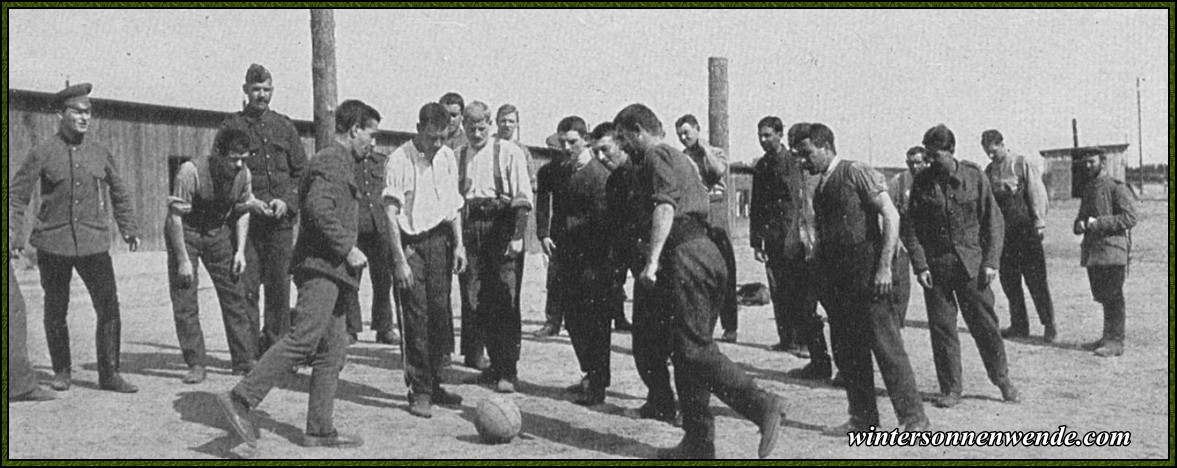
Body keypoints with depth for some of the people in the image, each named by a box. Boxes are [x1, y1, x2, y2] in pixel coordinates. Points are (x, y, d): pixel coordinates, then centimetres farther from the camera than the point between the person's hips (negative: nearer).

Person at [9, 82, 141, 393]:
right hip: (53, 245, -1)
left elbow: (120, 194, 19)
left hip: (94, 244, 1)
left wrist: (130, 229, 13)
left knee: (109, 308, -6)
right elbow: (17, 195, 4)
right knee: (55, 311, 8)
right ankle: (61, 371, 24)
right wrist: (15, 235, -4)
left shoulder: (100, 152, 8)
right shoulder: (42, 154, 0)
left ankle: (109, 373, 3)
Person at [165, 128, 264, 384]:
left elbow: (243, 211, 4)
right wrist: (182, 259, -23)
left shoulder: (243, 174, -12)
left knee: (234, 295, 1)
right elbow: (174, 217, -23)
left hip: (219, 232, 4)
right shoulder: (190, 172, -28)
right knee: (184, 300, -7)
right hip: (185, 233, -4)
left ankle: (245, 358, 9)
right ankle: (196, 364, 1)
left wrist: (240, 250, -3)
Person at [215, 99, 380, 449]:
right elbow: (319, 209, -22)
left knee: (332, 352, 8)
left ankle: (320, 430, 10)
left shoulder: (342, 164, 24)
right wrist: (348, 249, -18)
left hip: (333, 270, 11)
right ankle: (239, 399, -18)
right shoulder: (331, 161, -8)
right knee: (303, 339, -19)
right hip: (321, 266, -11)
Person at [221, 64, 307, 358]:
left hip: (281, 220, 2)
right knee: (246, 287, -4)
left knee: (279, 286, 3)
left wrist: (286, 201, -5)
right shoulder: (232, 126, 5)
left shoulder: (284, 126, 13)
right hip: (245, 219, -2)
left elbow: (302, 172, 12)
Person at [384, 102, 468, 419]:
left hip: (440, 240, 5)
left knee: (441, 313, 6)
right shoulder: (400, 159, -11)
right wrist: (400, 260, -17)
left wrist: (458, 244, 8)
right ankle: (419, 392, 5)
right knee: (415, 316, -5)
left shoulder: (447, 157, 7)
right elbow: (391, 212, -13)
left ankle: (433, 384, 19)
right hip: (410, 242, -5)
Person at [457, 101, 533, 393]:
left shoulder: (509, 152, 0)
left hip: (501, 228, -4)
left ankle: (508, 371, -1)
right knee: (476, 301, 5)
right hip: (471, 231, 5)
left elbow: (523, 198, -4)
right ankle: (495, 364, 17)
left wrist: (517, 235, -12)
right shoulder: (458, 156, 13)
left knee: (505, 301, -5)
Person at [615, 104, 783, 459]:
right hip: (706, 252, 10)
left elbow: (665, 207, -20)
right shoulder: (680, 158, 26)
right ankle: (698, 443, 13)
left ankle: (762, 405, -20)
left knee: (695, 350, -11)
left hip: (684, 255, -10)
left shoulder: (656, 157, -4)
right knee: (688, 349, 11)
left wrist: (652, 261, -26)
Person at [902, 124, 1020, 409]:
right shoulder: (922, 182, 0)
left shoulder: (974, 176, -2)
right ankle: (950, 389, 14)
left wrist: (990, 262, -6)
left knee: (985, 324, 3)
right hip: (935, 265, 1)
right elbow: (911, 227, 2)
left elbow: (993, 221, 1)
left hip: (972, 264, -1)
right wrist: (919, 265, -7)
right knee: (941, 327, 3)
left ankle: (1002, 380, 22)